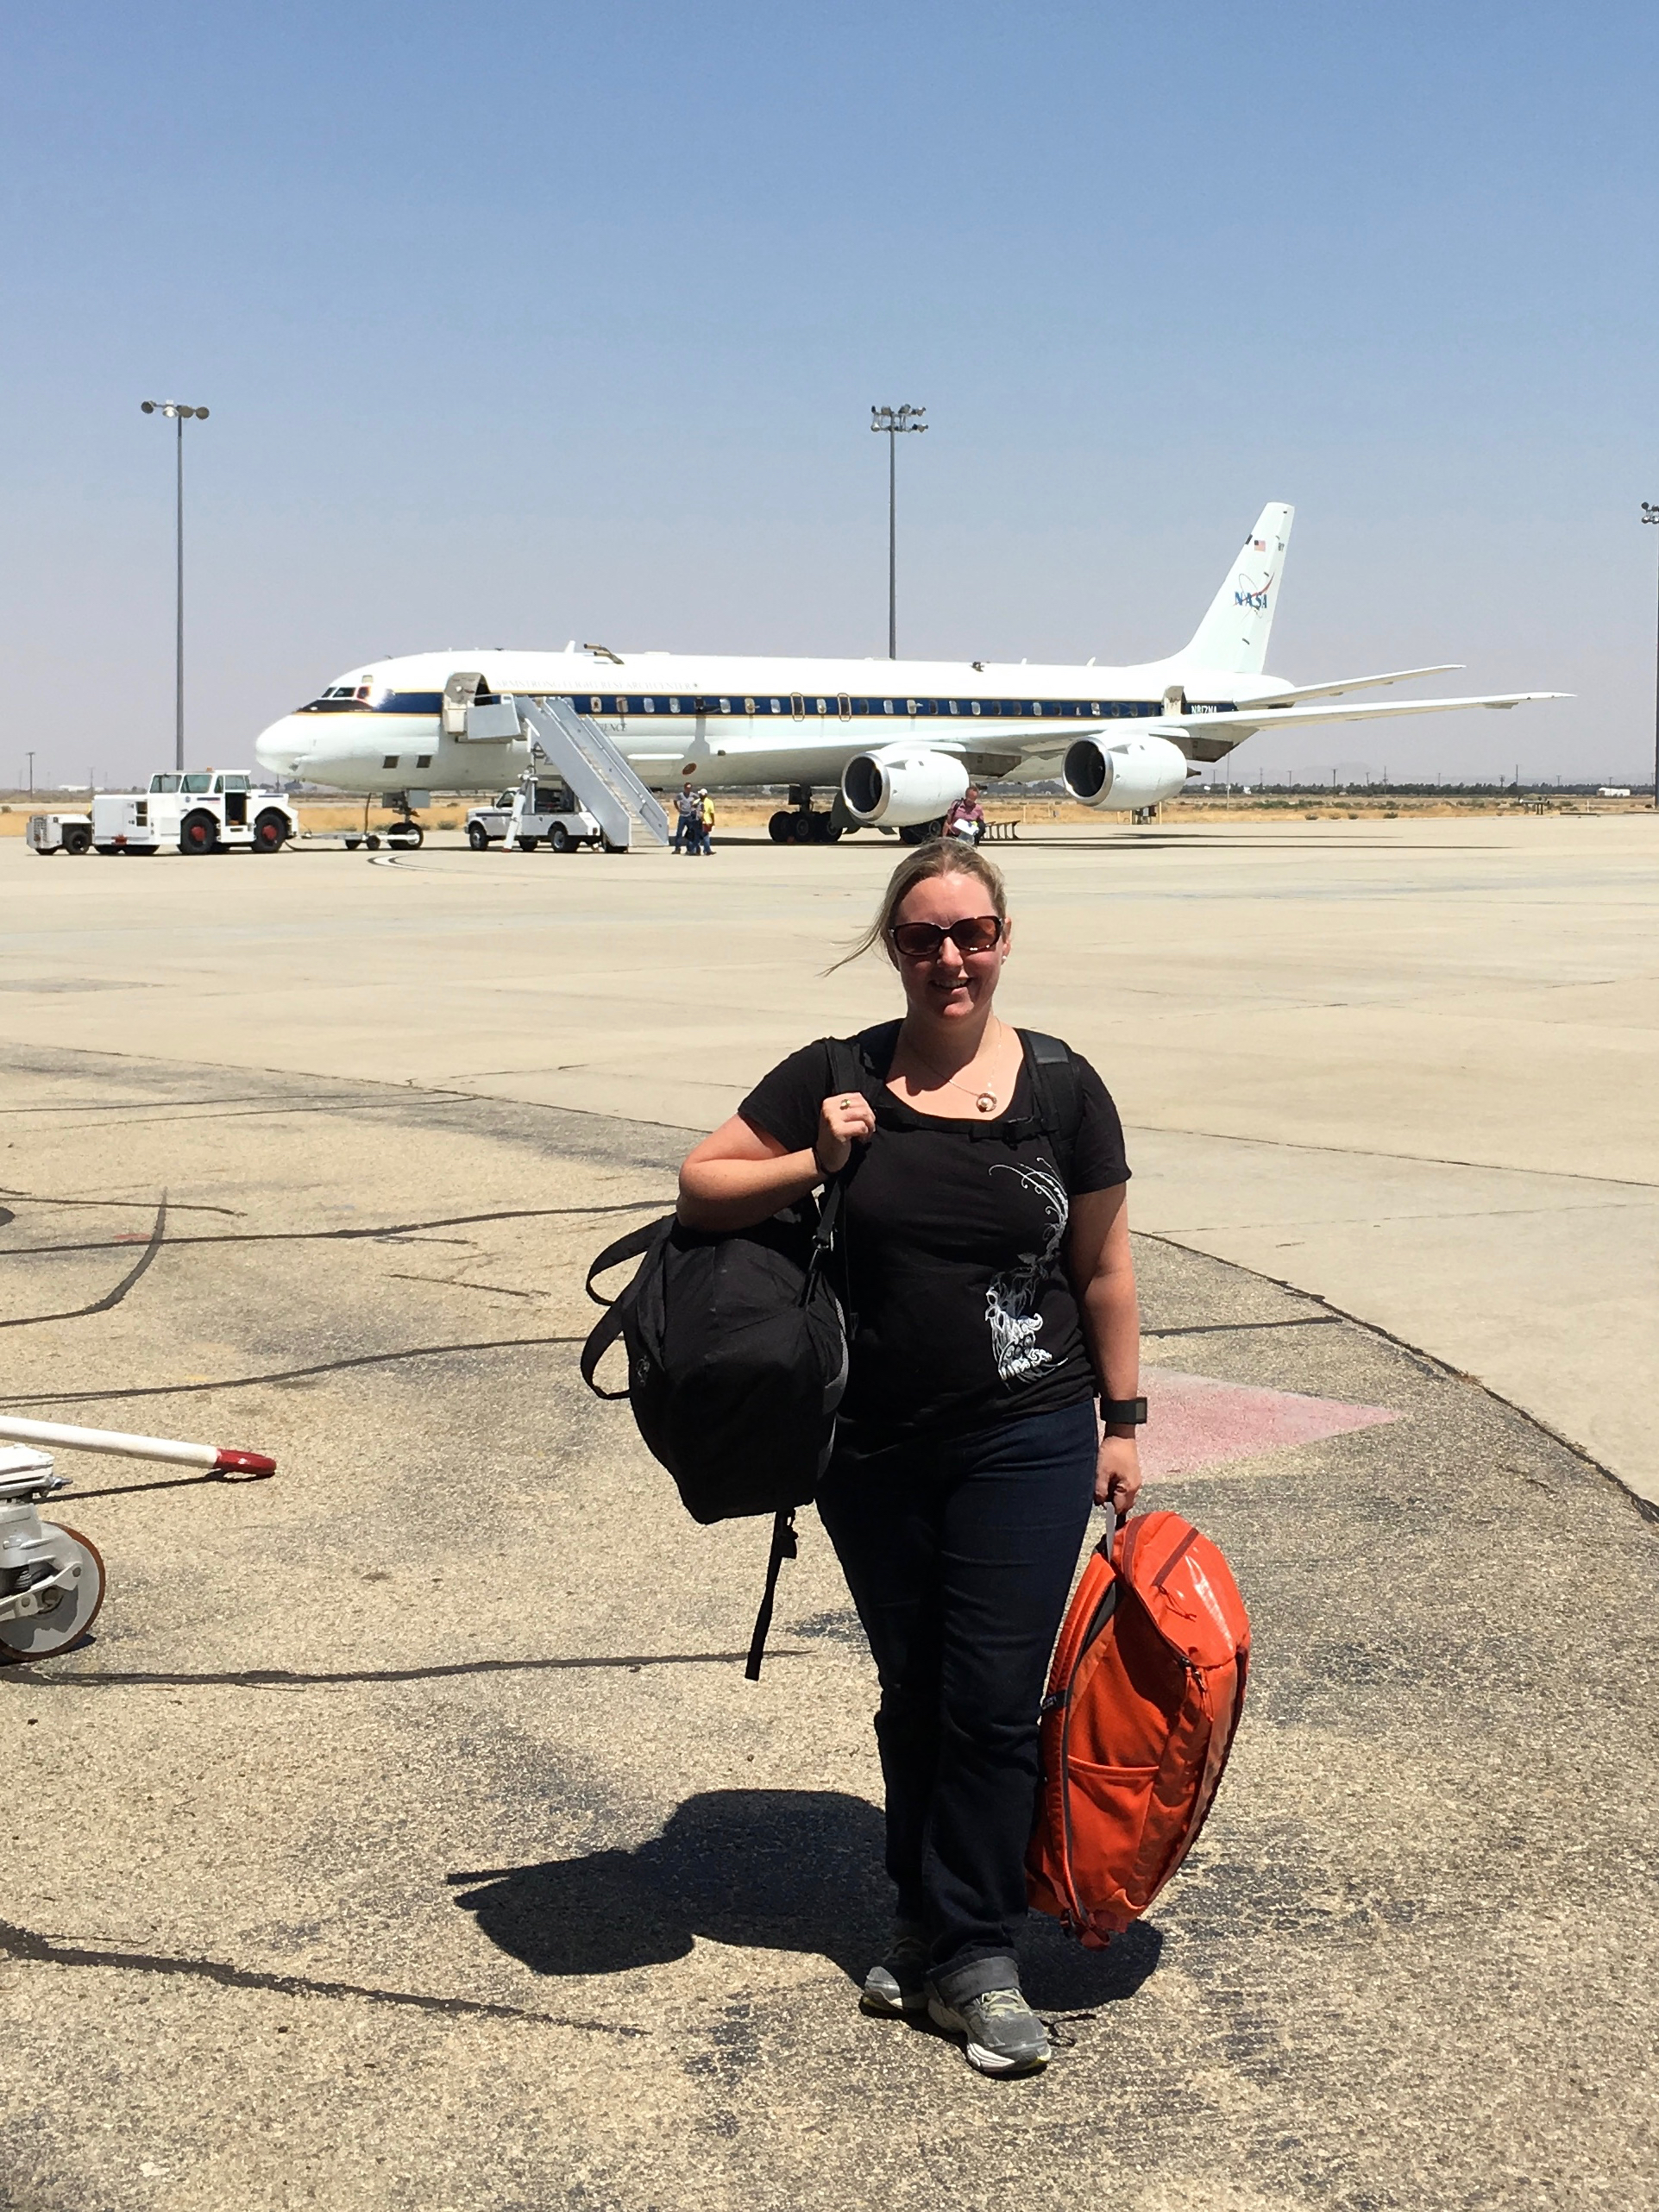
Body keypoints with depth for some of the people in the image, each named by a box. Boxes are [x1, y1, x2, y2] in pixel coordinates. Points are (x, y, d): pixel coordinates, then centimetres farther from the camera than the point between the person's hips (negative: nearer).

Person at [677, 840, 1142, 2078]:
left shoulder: (1062, 1090, -1)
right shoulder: (836, 1081, -1)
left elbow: (1103, 1268, 5)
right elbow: (701, 1188, 2)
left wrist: (1123, 1421, 5)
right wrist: (814, 1166, -13)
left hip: (1027, 1443, -2)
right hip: (874, 1452, 2)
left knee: (993, 1701, -2)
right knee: (913, 1696, 14)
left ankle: (976, 1955, 11)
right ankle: (927, 1925, 29)